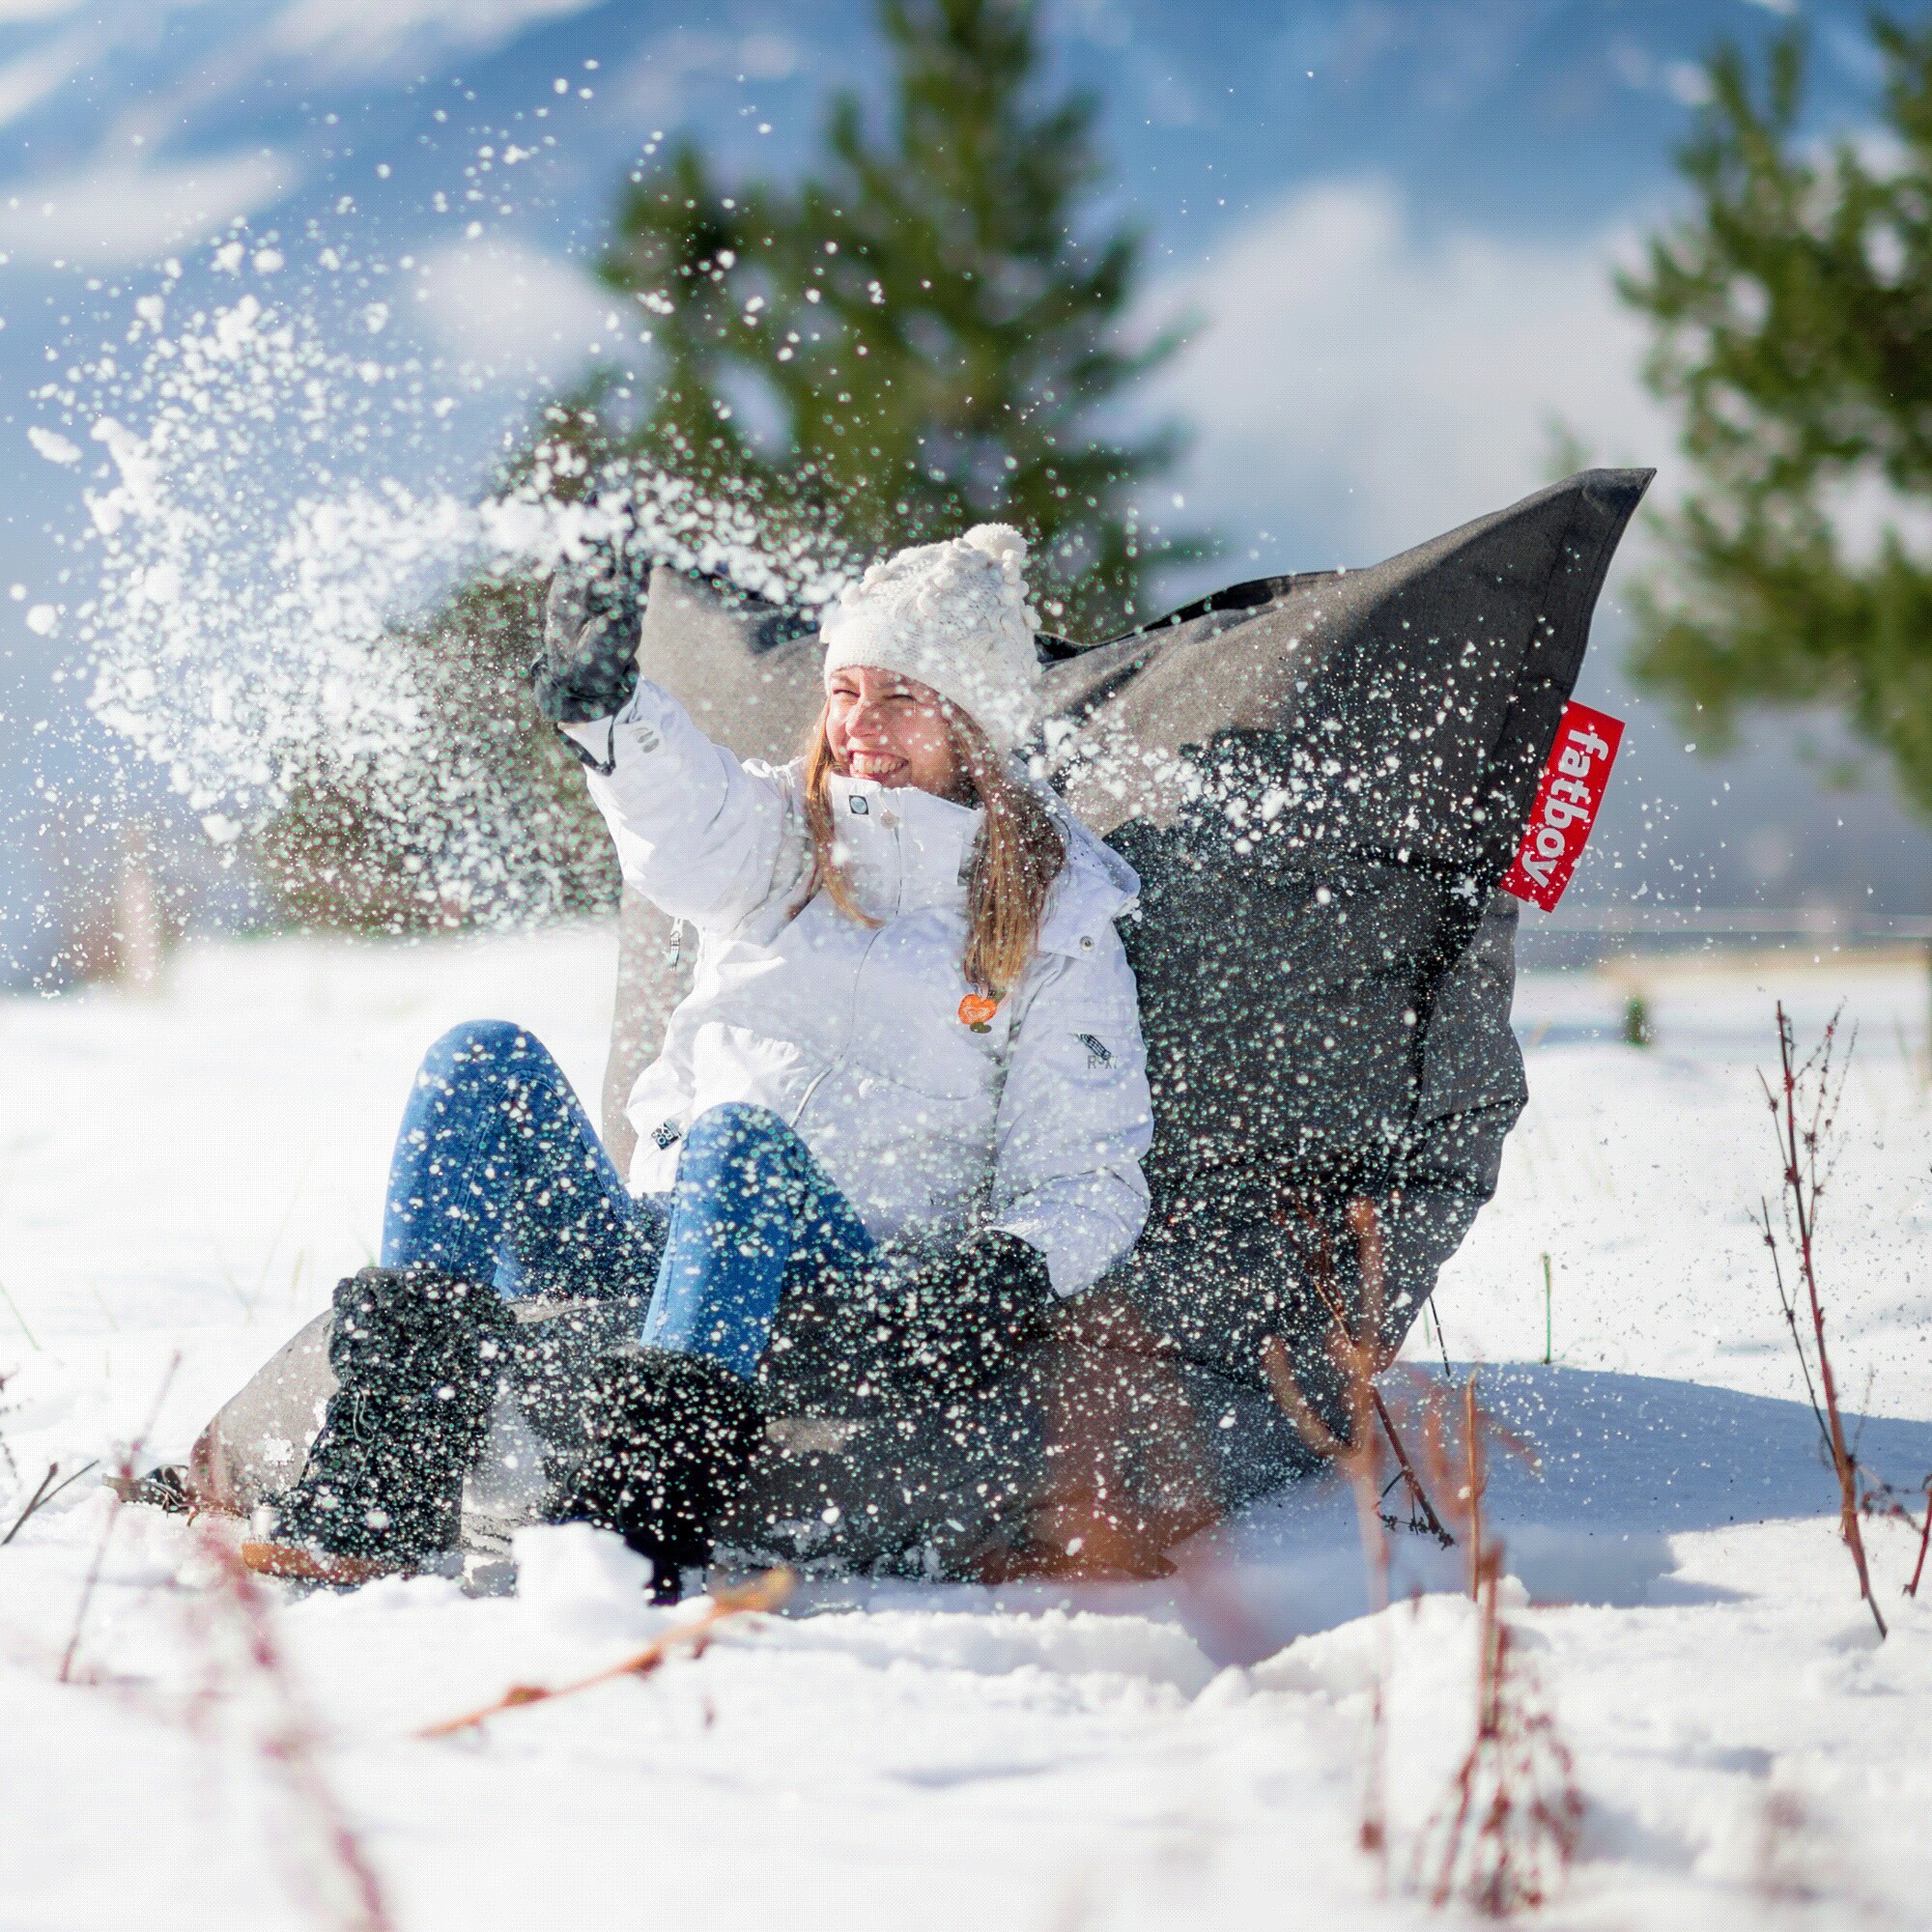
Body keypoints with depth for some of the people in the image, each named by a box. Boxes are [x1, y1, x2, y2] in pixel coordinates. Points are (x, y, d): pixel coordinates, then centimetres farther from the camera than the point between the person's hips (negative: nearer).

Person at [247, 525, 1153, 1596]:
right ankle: (381, 1486, -33)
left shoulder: (1055, 916, 8)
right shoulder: (783, 835, 14)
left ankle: (638, 1515, -55)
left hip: (853, 1293, -4)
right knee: (485, 1063, -20)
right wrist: (603, 706, -36)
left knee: (744, 1140, -36)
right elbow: (684, 818, -12)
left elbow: (1092, 1176, 4)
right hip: (661, 1239, 4)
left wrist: (1017, 1267, -19)